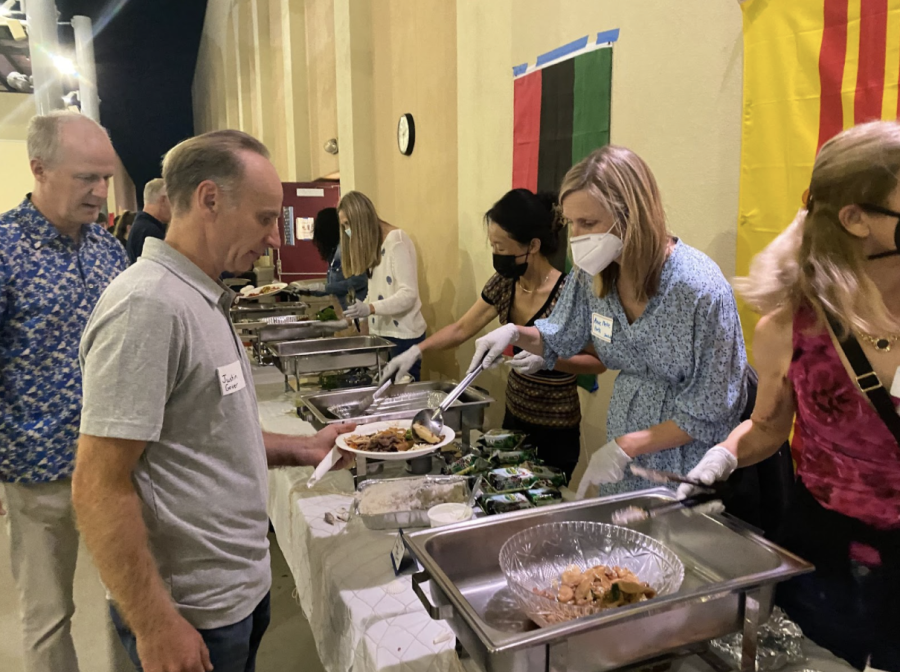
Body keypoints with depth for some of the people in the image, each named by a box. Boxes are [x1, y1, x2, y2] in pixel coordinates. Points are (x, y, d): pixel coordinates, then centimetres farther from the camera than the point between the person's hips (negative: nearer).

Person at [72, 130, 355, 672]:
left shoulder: (204, 298, 8)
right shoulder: (148, 304, -22)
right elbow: (99, 490, -23)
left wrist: (303, 449, 6)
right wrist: (155, 626, -20)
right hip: (192, 614, -8)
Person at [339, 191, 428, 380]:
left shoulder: (397, 241, -11)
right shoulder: (371, 245, 15)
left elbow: (408, 294, -19)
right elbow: (379, 292, 9)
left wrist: (370, 308, -30)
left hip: (403, 335, -7)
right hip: (380, 332, 7)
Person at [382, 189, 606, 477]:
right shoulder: (503, 284, -3)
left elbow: (600, 361, -15)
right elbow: (461, 329, 7)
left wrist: (548, 359, -29)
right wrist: (416, 351, -4)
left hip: (555, 431, -6)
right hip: (514, 416, 6)